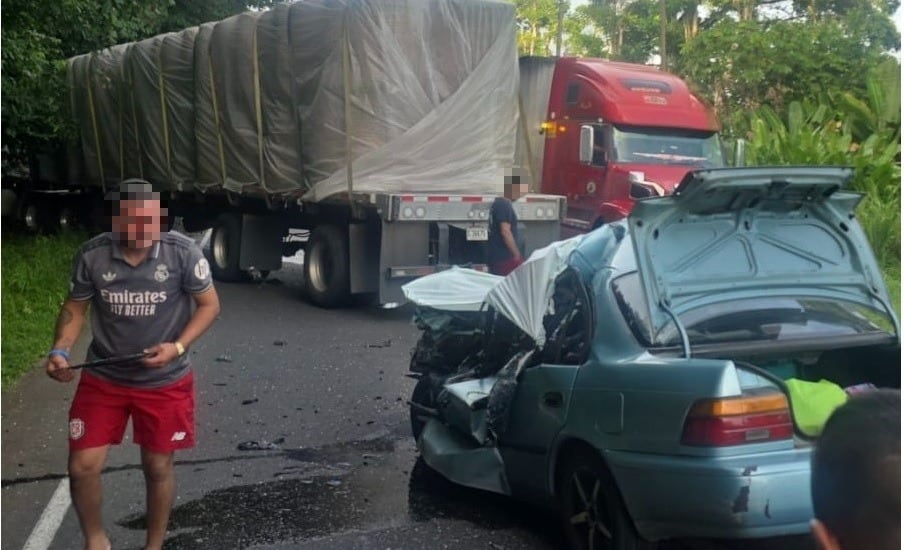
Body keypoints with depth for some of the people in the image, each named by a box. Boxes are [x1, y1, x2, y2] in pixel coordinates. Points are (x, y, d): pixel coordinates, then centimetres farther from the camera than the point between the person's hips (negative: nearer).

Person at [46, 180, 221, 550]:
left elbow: (209, 304, -7)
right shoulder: (91, 255, -13)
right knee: (83, 467, 1)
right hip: (103, 379, 2)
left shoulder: (183, 252, -18)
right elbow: (76, 306, 2)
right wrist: (61, 349, -15)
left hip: (165, 383, -1)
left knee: (158, 468, 12)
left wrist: (178, 347, -21)